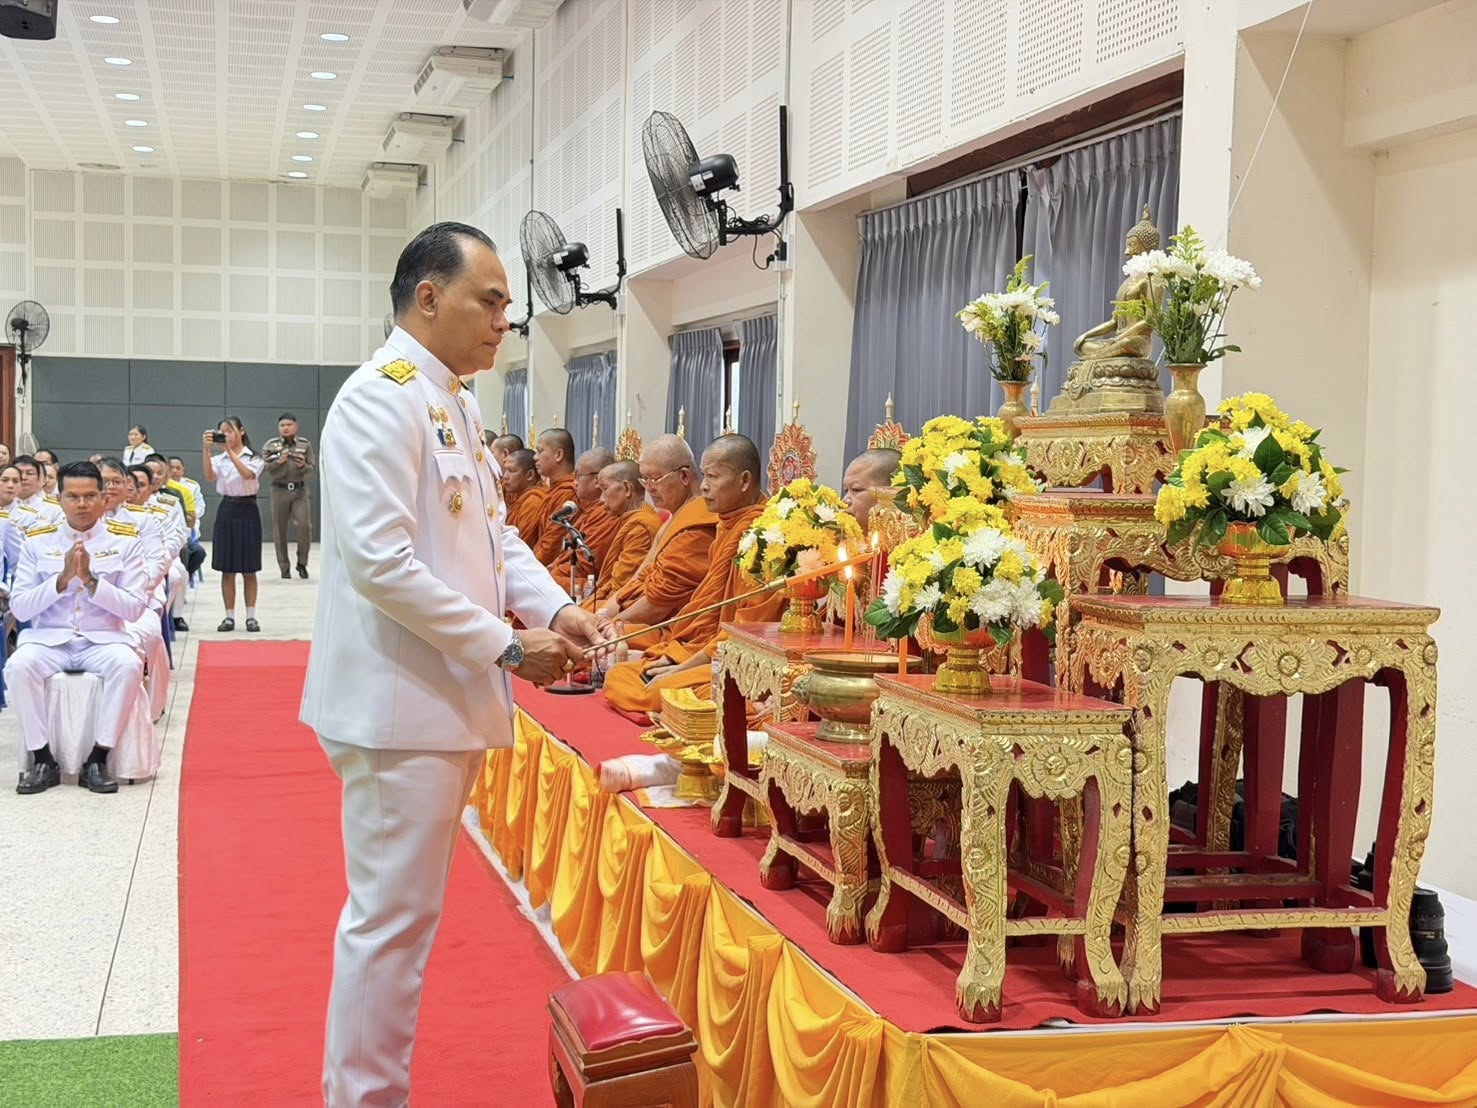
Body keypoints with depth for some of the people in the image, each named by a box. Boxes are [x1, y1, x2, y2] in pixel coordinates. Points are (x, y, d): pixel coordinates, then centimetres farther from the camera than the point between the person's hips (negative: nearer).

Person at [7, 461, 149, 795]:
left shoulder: (126, 540, 0)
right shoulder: (37, 540, 4)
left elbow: (134, 609, -5)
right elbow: (19, 609, -1)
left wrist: (90, 580, -18)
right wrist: (62, 580, -15)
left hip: (103, 639, -1)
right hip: (49, 639, 1)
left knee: (129, 665, -33)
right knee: (17, 666, -30)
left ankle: (98, 759, -20)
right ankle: (43, 759, -15)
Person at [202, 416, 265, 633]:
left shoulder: (254, 458, -1)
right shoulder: (220, 459, 6)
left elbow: (248, 474, -22)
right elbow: (209, 476, -14)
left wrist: (231, 451, -26)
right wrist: (206, 449, -24)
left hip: (247, 511, -3)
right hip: (226, 511, 3)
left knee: (249, 569, 2)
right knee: (227, 569, 4)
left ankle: (251, 617, 8)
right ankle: (229, 616, 10)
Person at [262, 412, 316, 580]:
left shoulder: (305, 444, 3)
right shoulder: (270, 445, 1)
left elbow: (312, 467, 6)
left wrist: (304, 466, -16)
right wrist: (278, 462, -17)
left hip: (300, 490, 0)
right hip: (280, 490, 0)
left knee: (304, 525, -12)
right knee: (280, 530, 4)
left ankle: (302, 563, 7)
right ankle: (284, 568, 15)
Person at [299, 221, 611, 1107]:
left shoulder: (455, 402, 15)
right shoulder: (382, 398, -16)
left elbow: (493, 534, 20)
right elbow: (379, 561, -24)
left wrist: (553, 607, 2)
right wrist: (506, 646, -19)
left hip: (451, 698, 10)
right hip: (402, 702, -10)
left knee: (406, 912, 17)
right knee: (391, 918, -2)